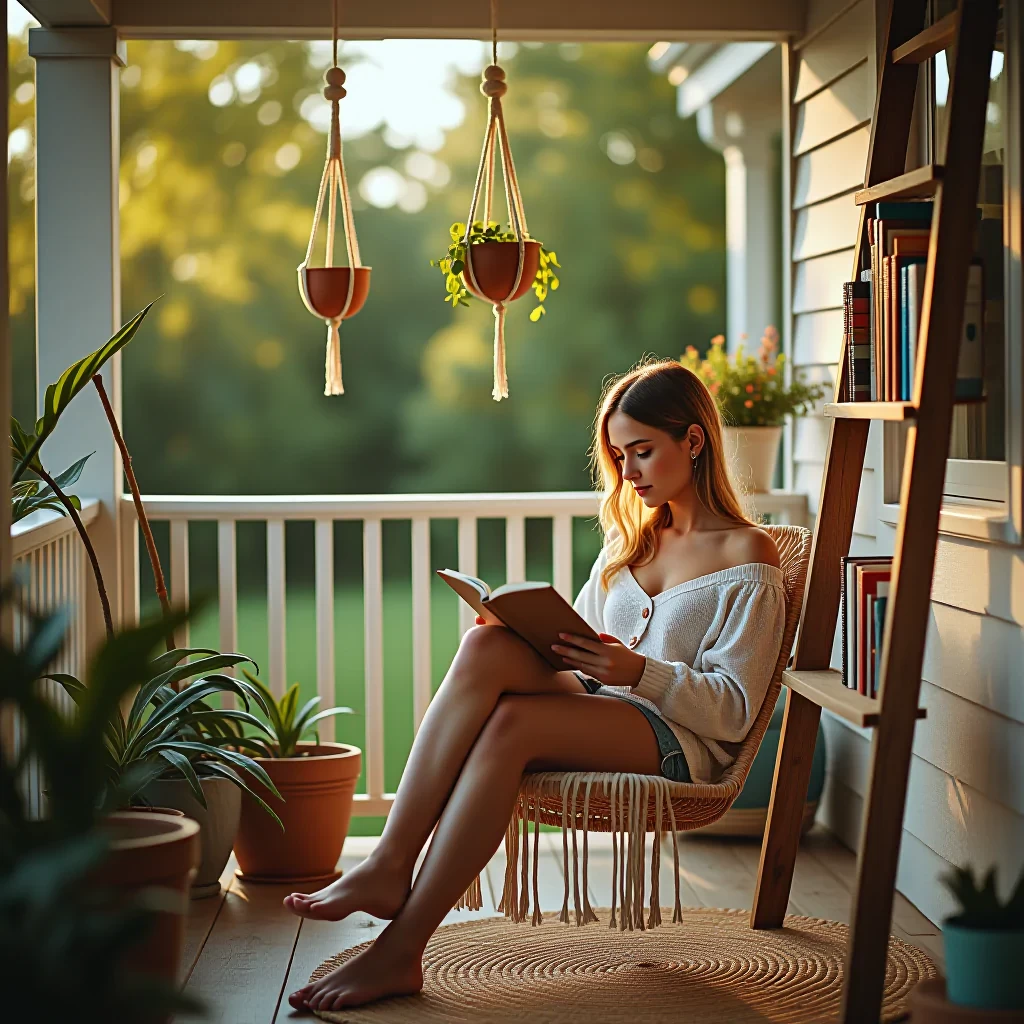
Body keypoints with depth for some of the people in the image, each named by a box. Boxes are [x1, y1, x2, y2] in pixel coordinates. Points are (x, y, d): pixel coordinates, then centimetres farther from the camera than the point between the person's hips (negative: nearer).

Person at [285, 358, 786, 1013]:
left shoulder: (748, 557, 3)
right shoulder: (630, 540, 25)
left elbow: (734, 710, -5)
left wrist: (638, 672, -20)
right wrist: (534, 637, 0)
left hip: (679, 741, -6)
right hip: (596, 713, 6)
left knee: (510, 723, -34)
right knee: (487, 646, -27)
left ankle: (400, 947, -37)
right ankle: (390, 868, -35)